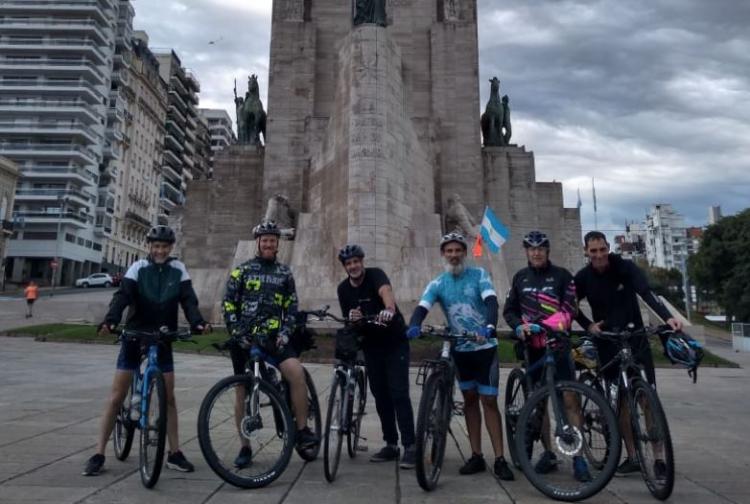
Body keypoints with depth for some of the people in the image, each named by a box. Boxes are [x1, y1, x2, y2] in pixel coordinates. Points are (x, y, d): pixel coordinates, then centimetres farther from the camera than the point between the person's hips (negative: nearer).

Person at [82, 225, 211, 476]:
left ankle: (174, 453, 15)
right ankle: (98, 454, 12)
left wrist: (198, 323, -28)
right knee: (116, 396, 1)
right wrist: (110, 321, -35)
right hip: (134, 337, -1)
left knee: (168, 397, 5)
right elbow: (122, 296, -17)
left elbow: (188, 300, -9)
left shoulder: (178, 270, -1)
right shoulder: (138, 268, -5)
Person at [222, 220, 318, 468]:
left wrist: (285, 332, -5)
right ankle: (245, 448, 19)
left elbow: (291, 307, 9)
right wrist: (235, 330, -8)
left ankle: (302, 430, -11)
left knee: (296, 372, -23)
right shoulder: (242, 269, 5)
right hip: (243, 337, 0)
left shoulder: (284, 272, 10)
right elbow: (228, 302, 3)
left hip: (272, 337, 0)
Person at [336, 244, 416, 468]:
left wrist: (389, 309, -63)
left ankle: (410, 446, -3)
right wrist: (352, 319, -23)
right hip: (371, 345, 5)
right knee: (380, 395, 8)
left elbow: (386, 291, -40)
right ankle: (391, 444, 20)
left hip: (395, 342, -5)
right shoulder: (343, 289, -1)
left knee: (399, 393, -10)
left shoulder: (375, 275, -17)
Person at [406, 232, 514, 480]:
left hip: (485, 347, -3)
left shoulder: (479, 275, -9)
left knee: (489, 401, -3)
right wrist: (413, 326, -38)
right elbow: (422, 308, -16)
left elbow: (491, 302, -22)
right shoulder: (437, 284, -3)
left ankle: (499, 459, 5)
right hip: (460, 349, 3)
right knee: (470, 400, 10)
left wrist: (490, 326, -43)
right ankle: (476, 456, 19)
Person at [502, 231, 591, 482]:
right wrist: (519, 327, -12)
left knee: (570, 399, -9)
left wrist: (554, 326, -24)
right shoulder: (520, 277, 9)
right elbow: (509, 310, 8)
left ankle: (578, 456, -1)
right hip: (533, 344, 3)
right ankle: (548, 453, 20)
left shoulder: (561, 275, 1)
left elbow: (570, 308, -7)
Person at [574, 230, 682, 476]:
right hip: (606, 343, 2)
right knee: (621, 400, 4)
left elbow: (647, 293, -24)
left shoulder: (625, 267, -10)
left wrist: (668, 317, -39)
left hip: (635, 338, -1)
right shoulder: (583, 277, -3)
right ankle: (633, 456, 14)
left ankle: (659, 457, 4)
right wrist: (587, 325, -6)